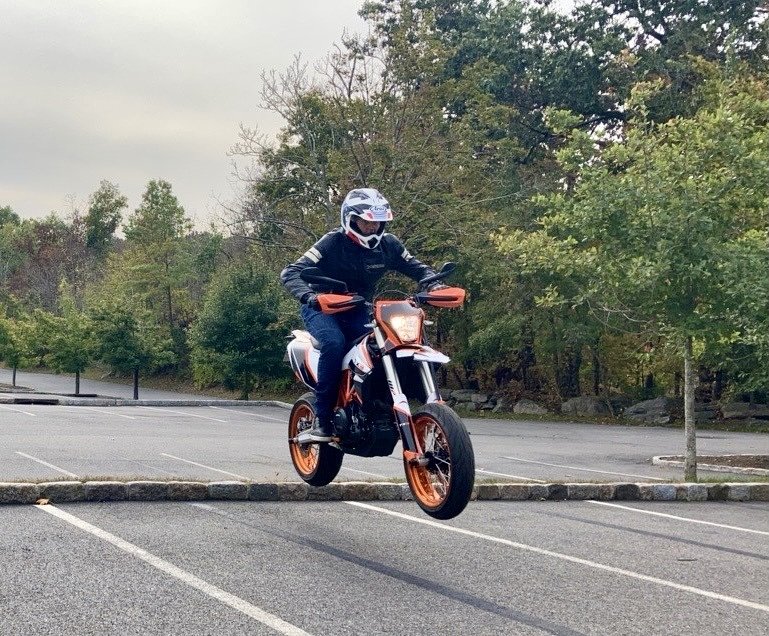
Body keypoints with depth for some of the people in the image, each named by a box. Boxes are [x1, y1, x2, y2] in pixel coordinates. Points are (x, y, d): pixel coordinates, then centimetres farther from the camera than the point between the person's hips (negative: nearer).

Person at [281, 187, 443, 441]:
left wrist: (435, 285, -16)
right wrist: (308, 296, -46)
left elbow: (416, 268, 7)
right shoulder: (333, 242, -18)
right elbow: (290, 273, -25)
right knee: (334, 343, -35)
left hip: (357, 310, 5)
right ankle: (322, 418, -28)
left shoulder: (387, 245, -4)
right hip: (323, 307, -5)